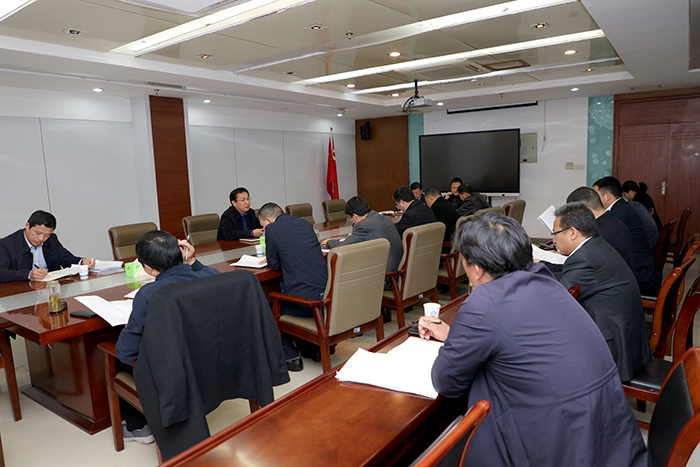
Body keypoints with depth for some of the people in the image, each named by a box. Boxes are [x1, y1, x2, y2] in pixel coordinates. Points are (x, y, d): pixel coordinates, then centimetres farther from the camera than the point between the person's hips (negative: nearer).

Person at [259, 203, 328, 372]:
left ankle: (290, 357, 17)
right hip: (326, 292, 7)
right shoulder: (304, 223, 14)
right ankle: (311, 347, 35)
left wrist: (271, 260, 24)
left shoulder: (272, 229, -5)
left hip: (306, 299, -7)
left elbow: (274, 265, 2)